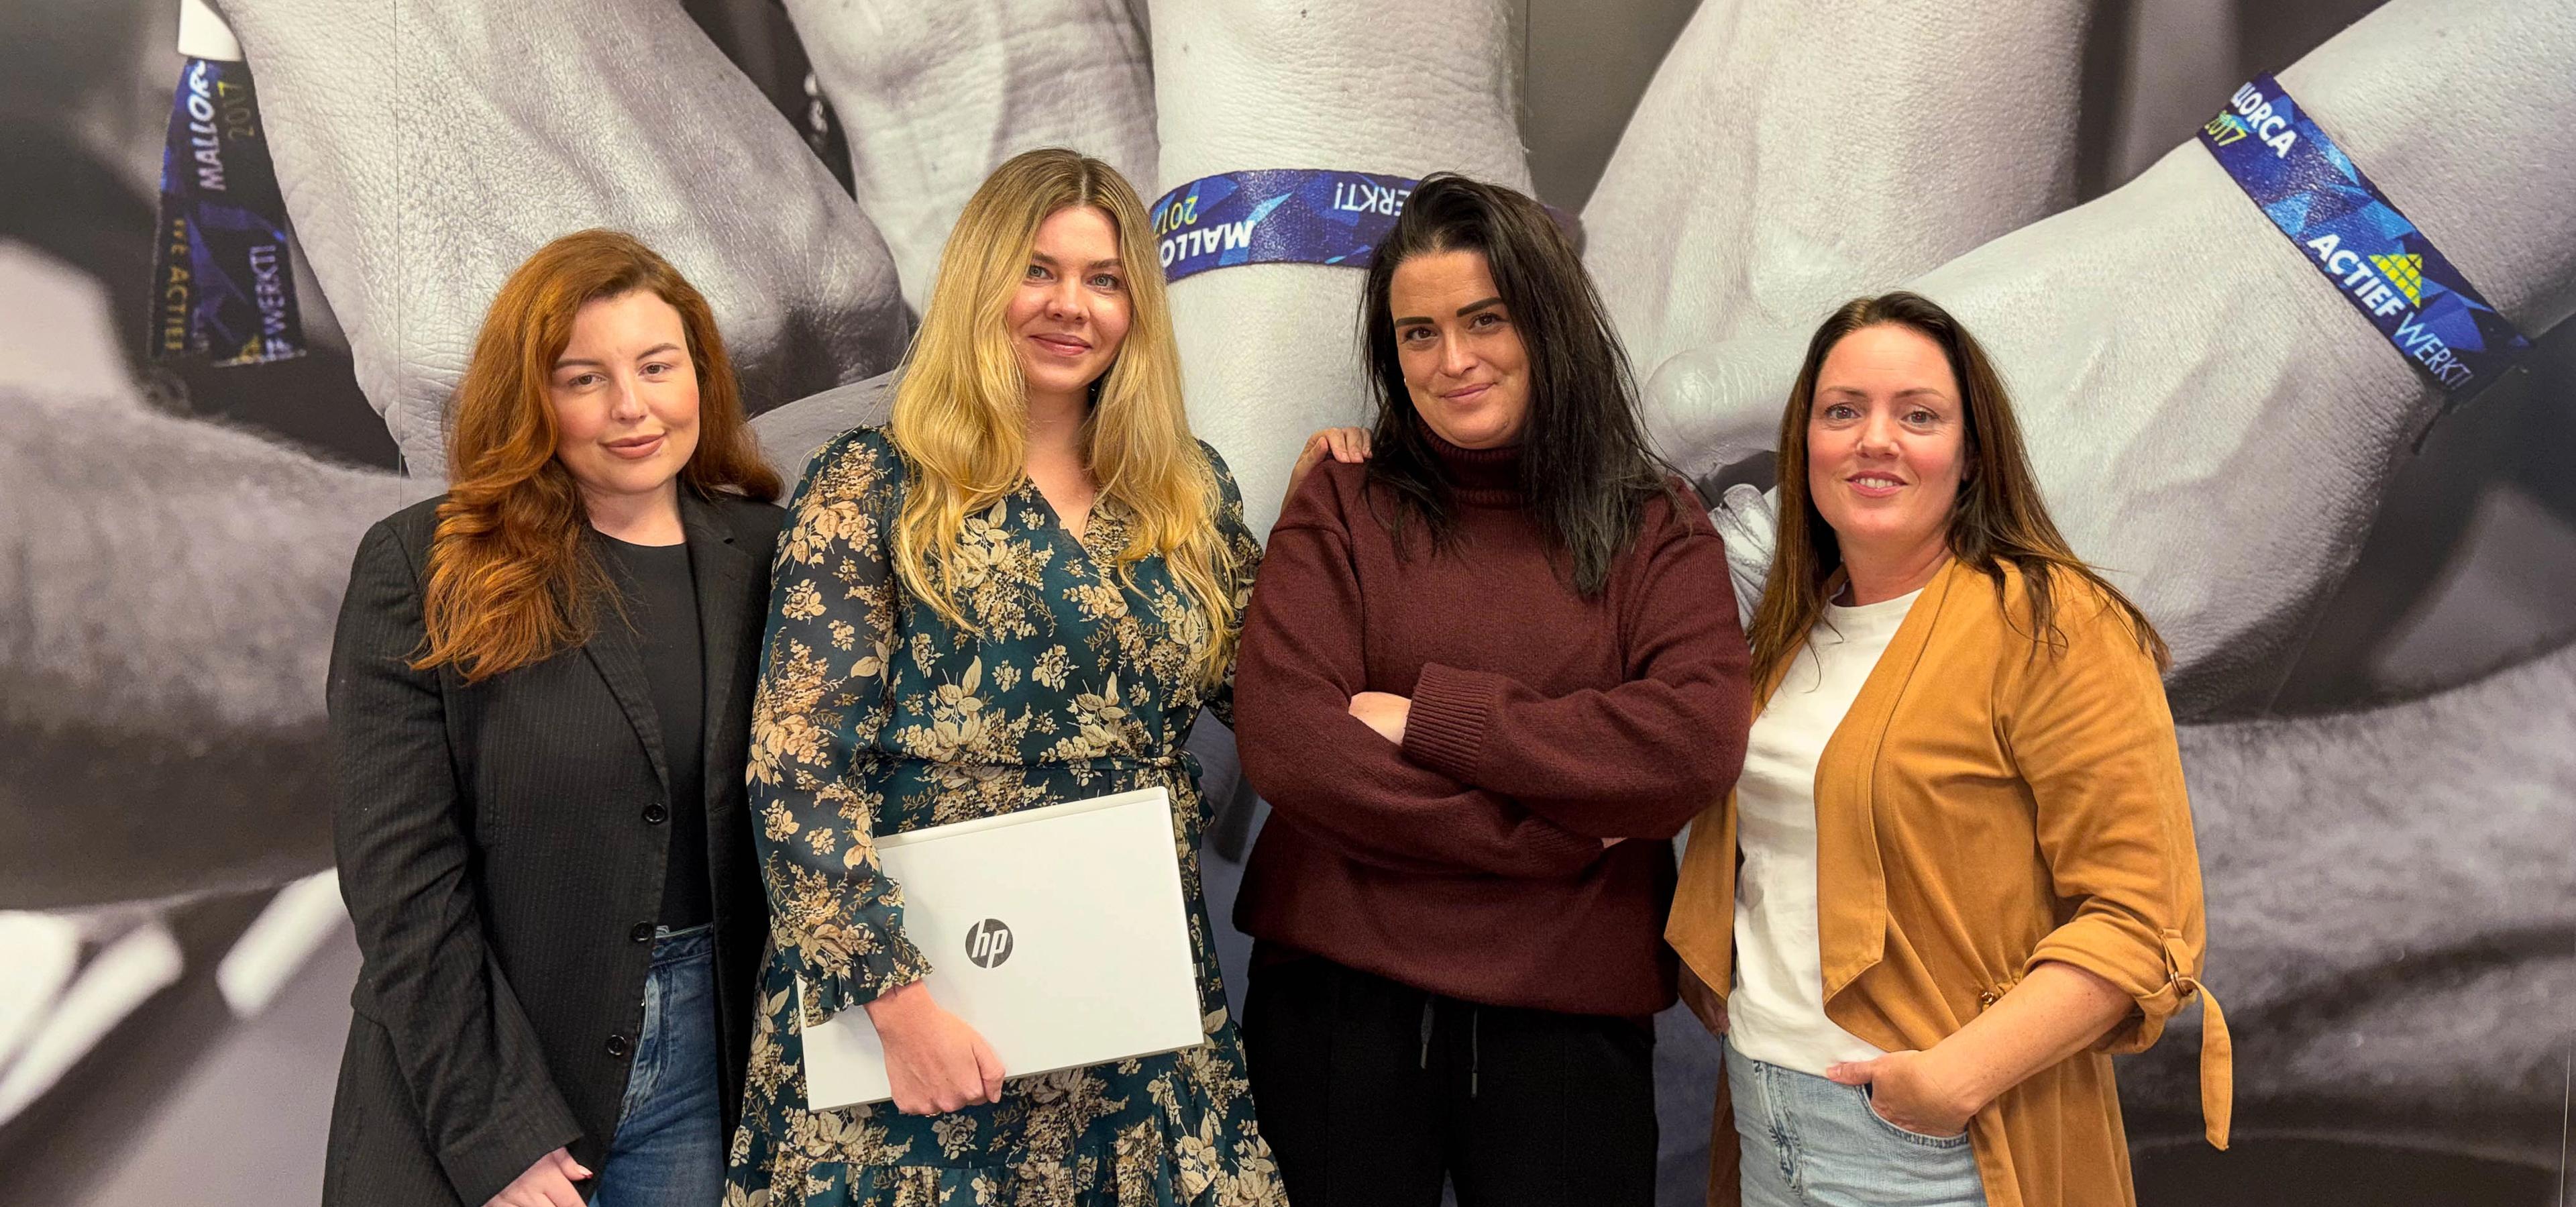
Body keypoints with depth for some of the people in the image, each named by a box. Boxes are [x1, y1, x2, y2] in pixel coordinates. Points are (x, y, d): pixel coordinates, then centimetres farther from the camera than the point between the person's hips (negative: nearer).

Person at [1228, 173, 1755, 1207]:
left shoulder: (1656, 528, 3)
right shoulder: (1344, 505, 0)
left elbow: (1699, 745, -13)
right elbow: (1282, 737, -12)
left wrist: (1431, 717, -14)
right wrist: (1548, 831, -12)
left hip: (1574, 1013, 1)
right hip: (1339, 995, 0)